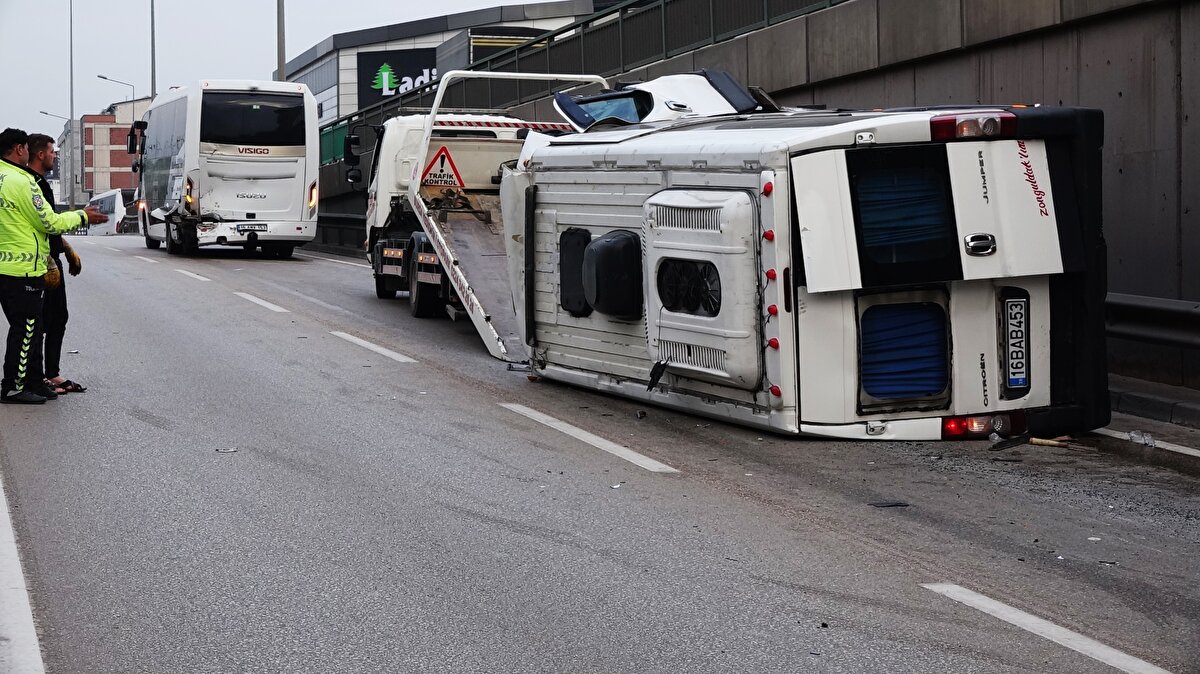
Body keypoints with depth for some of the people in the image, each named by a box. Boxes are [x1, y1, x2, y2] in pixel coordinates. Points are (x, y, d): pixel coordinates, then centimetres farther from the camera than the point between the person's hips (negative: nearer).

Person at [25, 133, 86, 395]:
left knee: (58, 318, 12)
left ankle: (53, 374, 17)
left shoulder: (42, 183, 17)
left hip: (52, 260, 10)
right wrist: (49, 263, -25)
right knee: (40, 322, -5)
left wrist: (68, 251, 23)